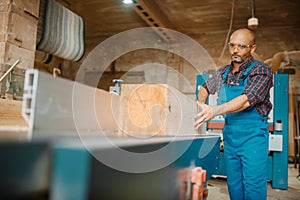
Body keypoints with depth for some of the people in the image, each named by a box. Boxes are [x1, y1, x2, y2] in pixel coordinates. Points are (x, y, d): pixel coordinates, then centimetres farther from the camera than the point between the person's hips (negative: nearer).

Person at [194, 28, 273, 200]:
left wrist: (214, 110, -37)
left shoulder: (262, 71, -9)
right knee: (233, 185, 12)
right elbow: (205, 88, 24)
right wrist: (202, 106, 2)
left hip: (252, 135, -5)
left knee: (253, 184, -4)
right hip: (229, 135, 5)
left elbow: (247, 100, -24)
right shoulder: (223, 72, 9)